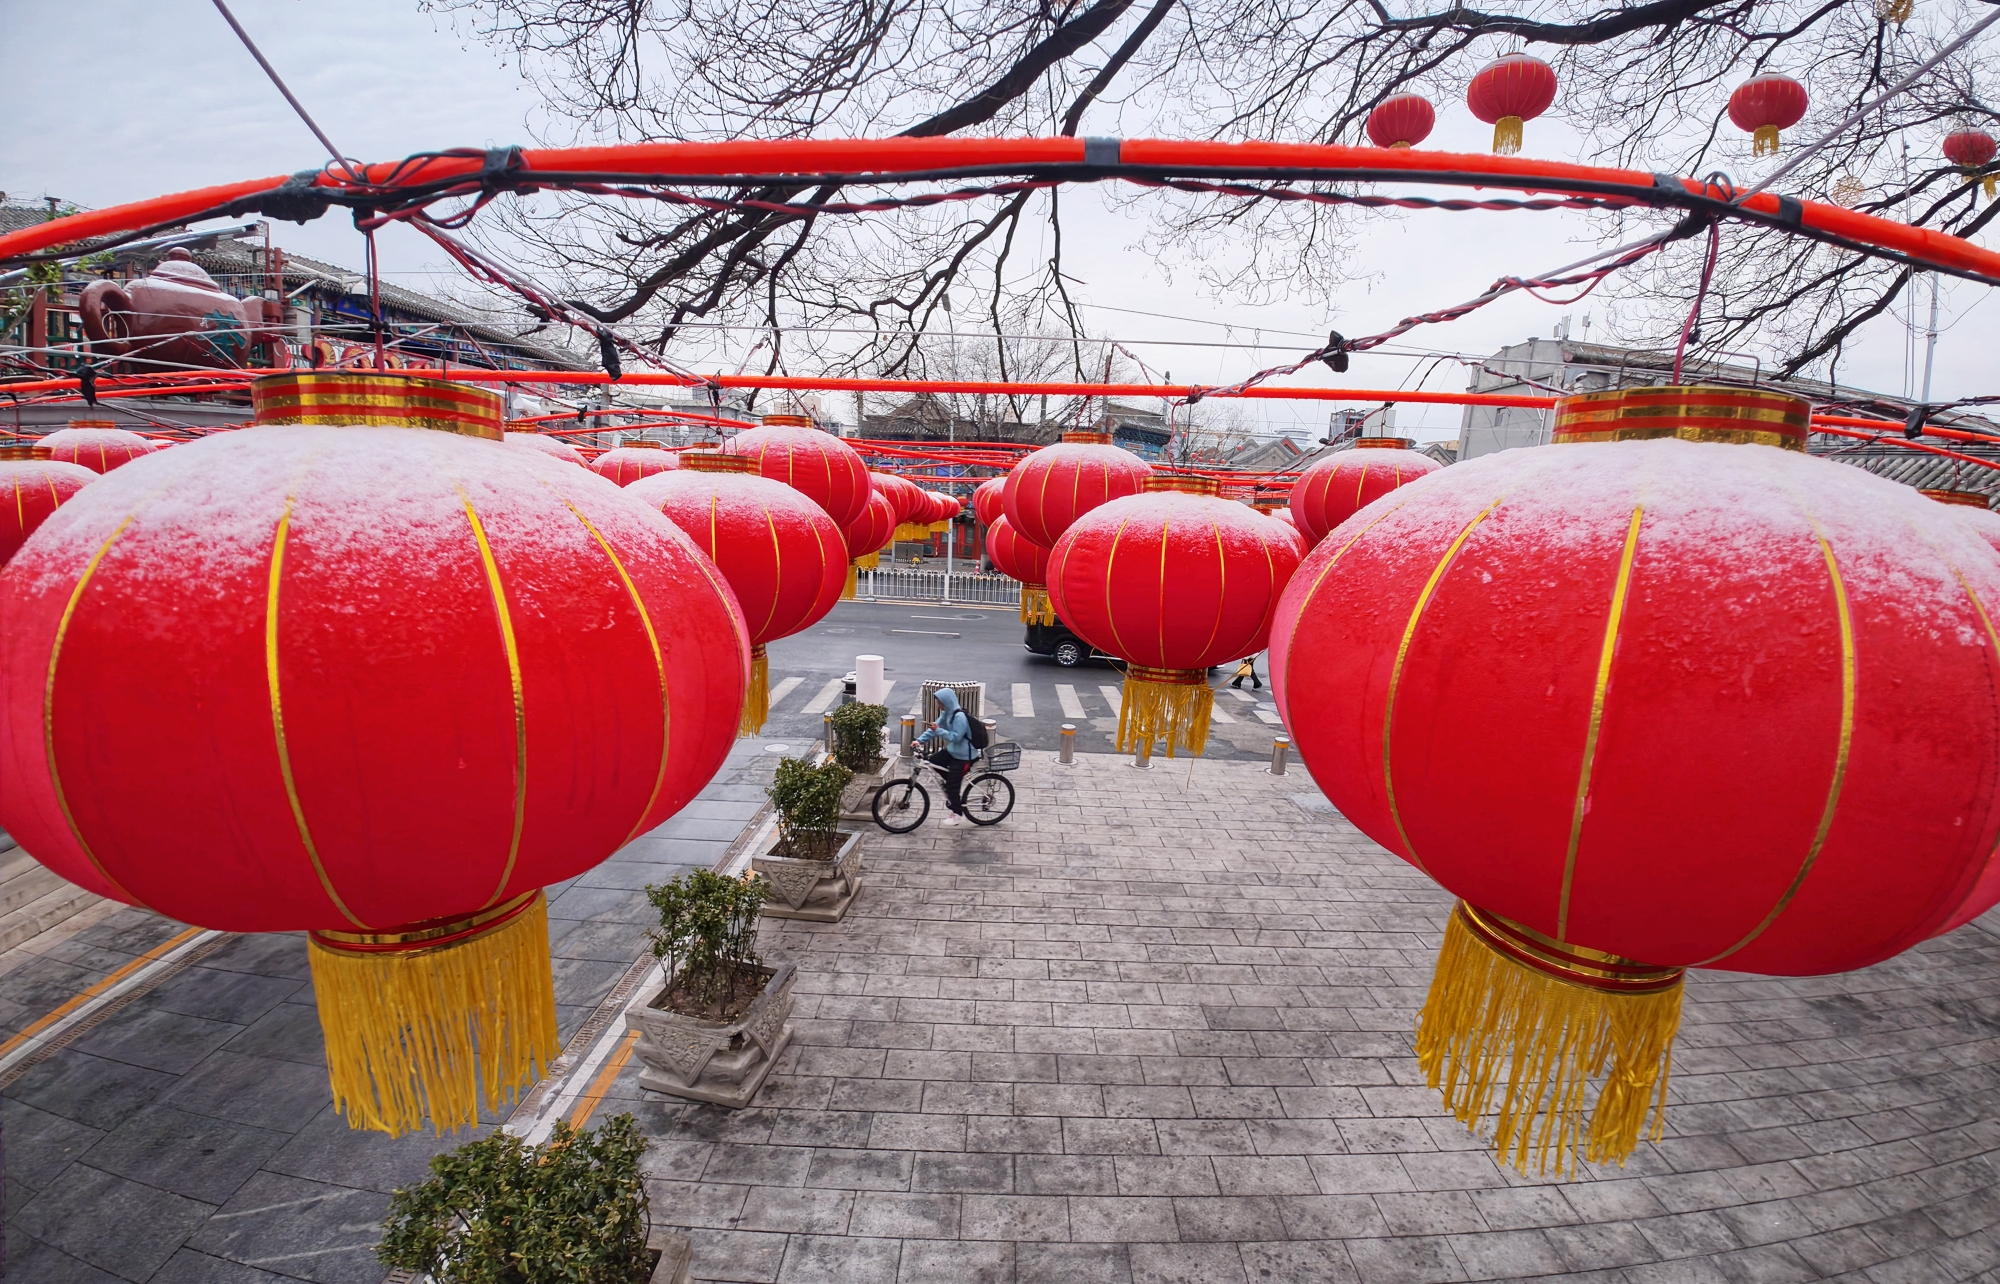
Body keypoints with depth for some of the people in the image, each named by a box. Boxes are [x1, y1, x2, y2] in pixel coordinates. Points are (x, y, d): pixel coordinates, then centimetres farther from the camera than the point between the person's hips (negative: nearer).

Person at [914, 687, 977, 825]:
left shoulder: (960, 716, -26)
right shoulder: (946, 713, 3)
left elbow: (955, 737, -29)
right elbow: (935, 728, 2)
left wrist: (938, 730, -30)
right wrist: (920, 740, -7)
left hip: (963, 756, -10)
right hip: (952, 751, 10)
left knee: (951, 785, -6)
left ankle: (958, 815, 12)